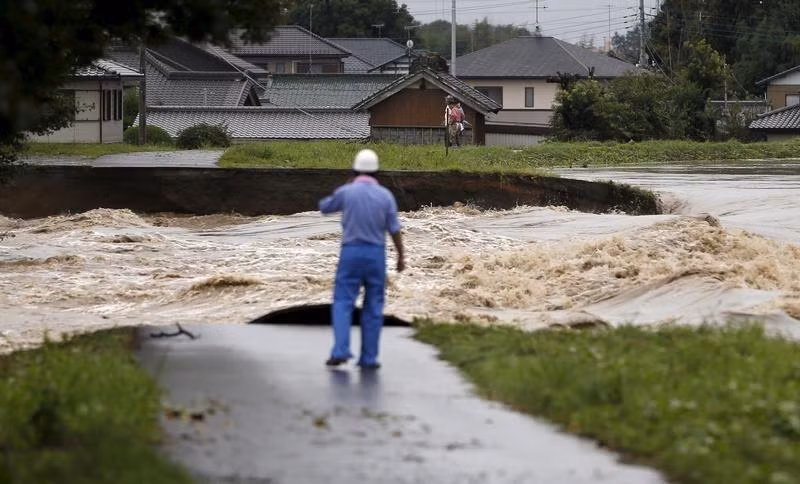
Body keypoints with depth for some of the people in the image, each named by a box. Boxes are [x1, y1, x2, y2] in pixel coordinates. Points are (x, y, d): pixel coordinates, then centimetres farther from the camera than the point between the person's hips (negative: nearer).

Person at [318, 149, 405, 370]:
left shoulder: (345, 192, -7)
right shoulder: (386, 195, -3)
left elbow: (324, 207, 13)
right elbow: (394, 229, -2)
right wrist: (401, 256, 9)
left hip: (351, 253, -1)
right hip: (376, 254, 1)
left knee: (342, 303, 3)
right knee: (373, 307, 9)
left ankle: (341, 350, -14)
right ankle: (368, 357, 6)